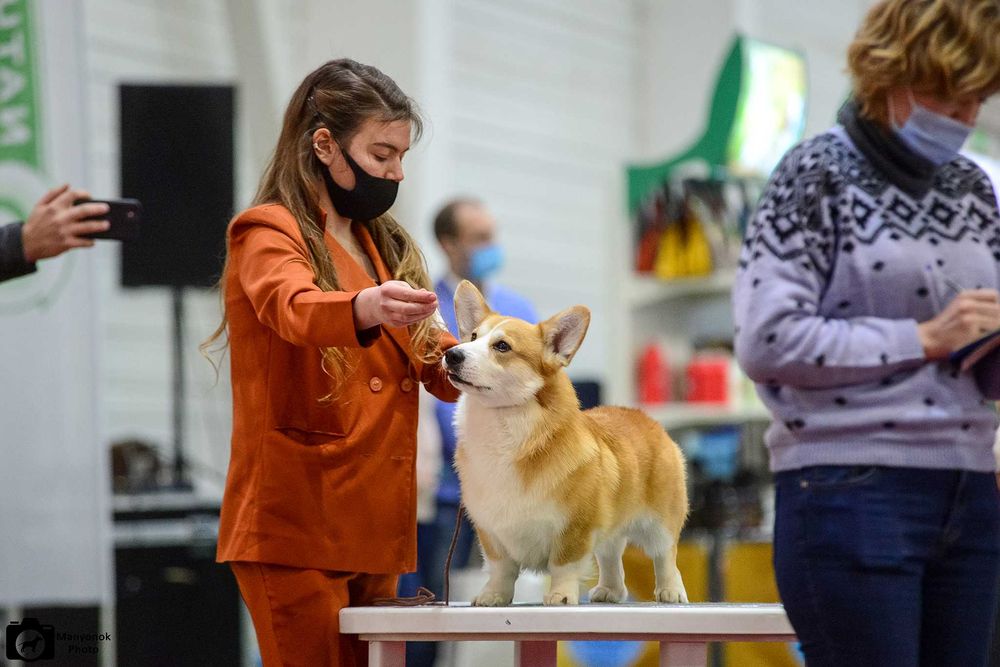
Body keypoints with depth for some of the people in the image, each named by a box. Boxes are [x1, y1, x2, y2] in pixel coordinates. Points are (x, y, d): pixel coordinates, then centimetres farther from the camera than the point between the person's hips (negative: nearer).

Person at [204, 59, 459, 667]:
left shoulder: (387, 246, 21)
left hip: (374, 526, 7)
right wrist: (366, 308, -48)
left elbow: (437, 360, 13)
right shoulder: (267, 233, -3)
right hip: (295, 526, -7)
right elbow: (294, 309, -26)